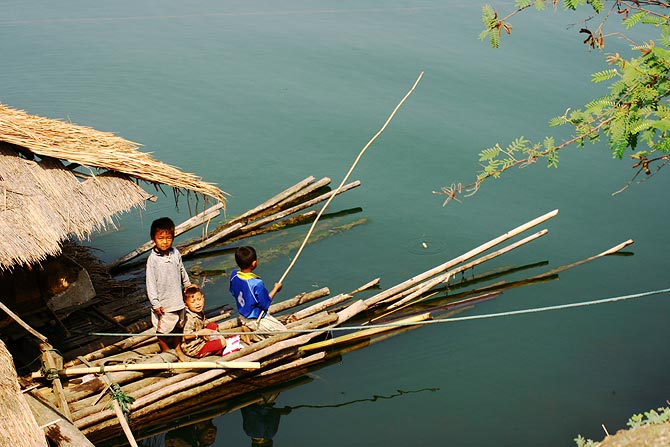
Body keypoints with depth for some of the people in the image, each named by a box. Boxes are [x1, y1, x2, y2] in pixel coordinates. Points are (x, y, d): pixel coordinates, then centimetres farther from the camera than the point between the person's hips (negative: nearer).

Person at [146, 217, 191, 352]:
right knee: (163, 329, 10)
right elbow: (150, 283, -17)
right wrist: (155, 304, -16)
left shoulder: (175, 253, -5)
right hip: (163, 302, -5)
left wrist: (188, 285, 24)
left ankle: (177, 346, 44)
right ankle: (165, 350, 32)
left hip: (178, 299, 5)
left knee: (178, 325, 22)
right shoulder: (153, 259, -20)